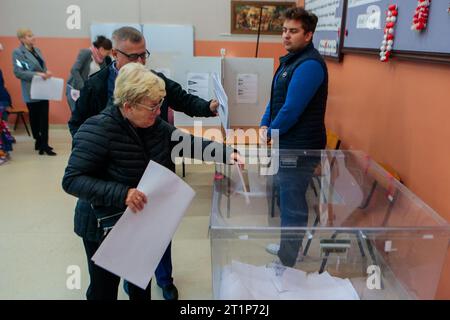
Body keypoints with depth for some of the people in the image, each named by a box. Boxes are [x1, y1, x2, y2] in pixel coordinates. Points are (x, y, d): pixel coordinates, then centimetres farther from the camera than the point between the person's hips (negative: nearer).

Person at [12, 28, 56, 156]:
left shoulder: (37, 50, 12)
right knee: (35, 118, 6)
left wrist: (46, 72, -6)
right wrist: (36, 74, -26)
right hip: (31, 91, -6)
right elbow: (18, 72, -16)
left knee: (44, 117, 6)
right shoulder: (17, 52, -9)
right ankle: (39, 142, 18)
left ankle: (43, 144, 13)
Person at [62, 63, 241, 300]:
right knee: (104, 289, 14)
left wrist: (225, 153, -12)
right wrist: (121, 194, -38)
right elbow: (72, 180, -26)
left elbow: (186, 142, 1)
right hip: (106, 228, -6)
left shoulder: (153, 124, -5)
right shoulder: (98, 130, -26)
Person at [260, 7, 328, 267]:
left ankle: (288, 261, 18)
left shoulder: (310, 64, -18)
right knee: (285, 196, 22)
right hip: (286, 143, 10)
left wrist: (271, 133, -9)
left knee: (292, 204, 2)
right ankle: (289, 246, 41)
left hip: (300, 147, -10)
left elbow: (292, 108, -22)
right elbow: (276, 98, 16)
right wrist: (265, 124, 2)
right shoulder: (291, 59, 14)